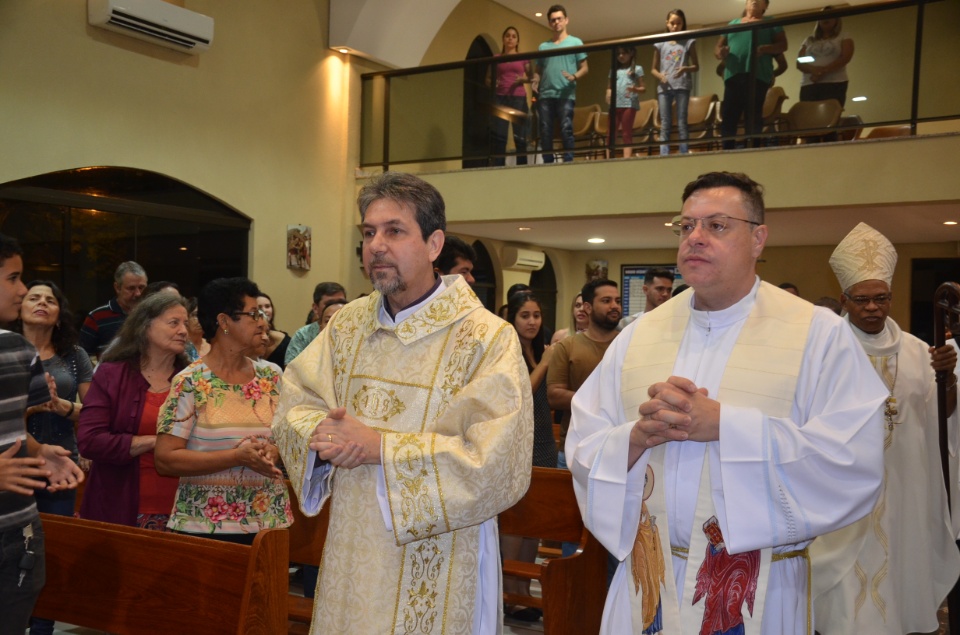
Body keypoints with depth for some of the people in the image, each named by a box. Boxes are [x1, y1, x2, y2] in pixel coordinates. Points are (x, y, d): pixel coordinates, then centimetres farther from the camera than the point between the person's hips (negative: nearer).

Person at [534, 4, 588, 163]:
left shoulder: (575, 42, 9)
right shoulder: (543, 46, 18)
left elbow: (584, 68, 5)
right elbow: (538, 70, 19)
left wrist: (574, 76, -15)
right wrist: (535, 81, -3)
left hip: (566, 95, -3)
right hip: (545, 95, 4)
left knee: (566, 129, -10)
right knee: (545, 131, 1)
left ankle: (568, 162, -9)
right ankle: (547, 163, 5)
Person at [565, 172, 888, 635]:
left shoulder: (819, 335, -7)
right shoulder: (637, 337, 4)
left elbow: (857, 460, -18)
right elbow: (583, 451, 3)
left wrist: (722, 424, -22)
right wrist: (638, 436, -18)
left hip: (756, 591, -3)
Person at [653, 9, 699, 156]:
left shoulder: (689, 42, 7)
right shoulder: (660, 44, 11)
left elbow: (696, 66, 7)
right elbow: (654, 69, 14)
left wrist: (685, 69, -14)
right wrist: (659, 75, -8)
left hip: (682, 86, -2)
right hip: (664, 87, 2)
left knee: (682, 122, -5)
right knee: (665, 124, -1)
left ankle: (684, 154, -6)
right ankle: (664, 156, -4)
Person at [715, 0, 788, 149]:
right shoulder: (733, 23, 27)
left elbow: (783, 44, 7)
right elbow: (718, 47, 21)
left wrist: (764, 49, -13)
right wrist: (720, 52, -4)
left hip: (757, 76, -3)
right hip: (733, 76, 3)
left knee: (753, 119, -9)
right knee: (728, 118, -6)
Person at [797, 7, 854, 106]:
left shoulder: (843, 38, 14)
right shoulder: (809, 40, 21)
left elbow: (845, 58, -3)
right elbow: (799, 63, 10)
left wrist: (823, 70, -16)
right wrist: (814, 70, -13)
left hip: (835, 84, -3)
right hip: (808, 85, 3)